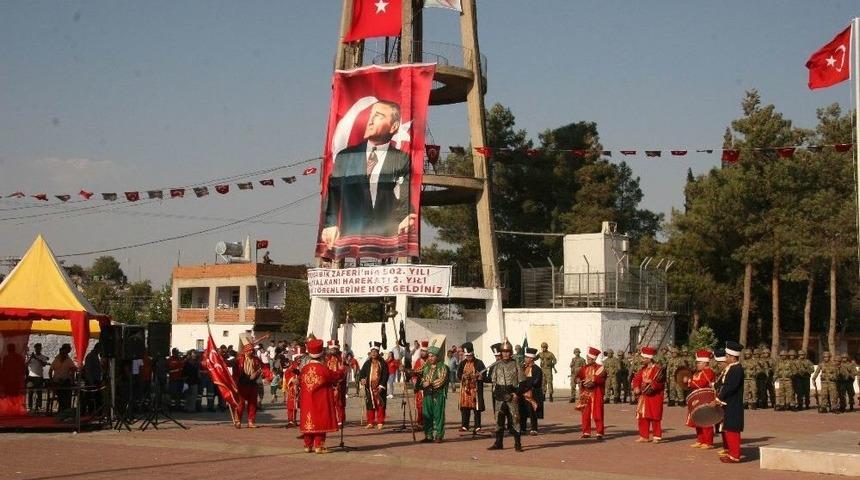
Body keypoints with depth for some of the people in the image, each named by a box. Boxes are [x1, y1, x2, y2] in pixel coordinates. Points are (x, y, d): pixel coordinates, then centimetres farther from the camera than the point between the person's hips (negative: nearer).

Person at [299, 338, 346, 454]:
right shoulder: (323, 369, -15)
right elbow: (336, 376, -3)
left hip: (307, 402, 5)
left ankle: (308, 445, 15)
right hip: (320, 401, -5)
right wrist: (341, 370, 17)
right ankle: (318, 445, 0)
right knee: (320, 421, 1)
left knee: (308, 421, 10)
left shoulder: (304, 369, -1)